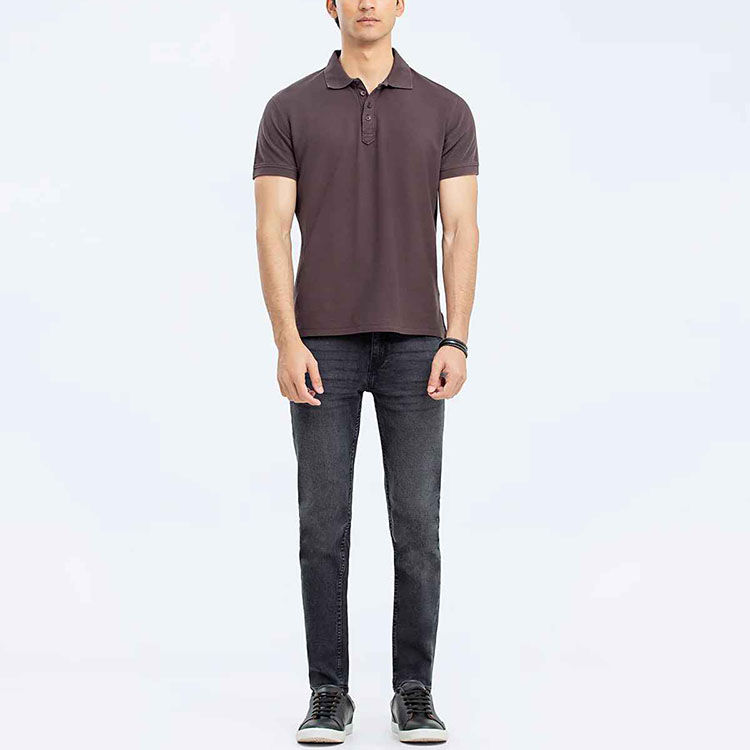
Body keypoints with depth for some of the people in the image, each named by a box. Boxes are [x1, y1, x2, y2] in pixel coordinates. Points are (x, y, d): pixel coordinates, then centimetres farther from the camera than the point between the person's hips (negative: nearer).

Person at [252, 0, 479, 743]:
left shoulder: (445, 110, 6)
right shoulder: (289, 109, 4)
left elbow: (461, 230, 0)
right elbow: (272, 231, -2)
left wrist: (456, 340, -10)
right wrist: (287, 341, -12)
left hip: (414, 342, 1)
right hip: (322, 344, 0)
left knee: (416, 525, 1)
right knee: (324, 525, 2)